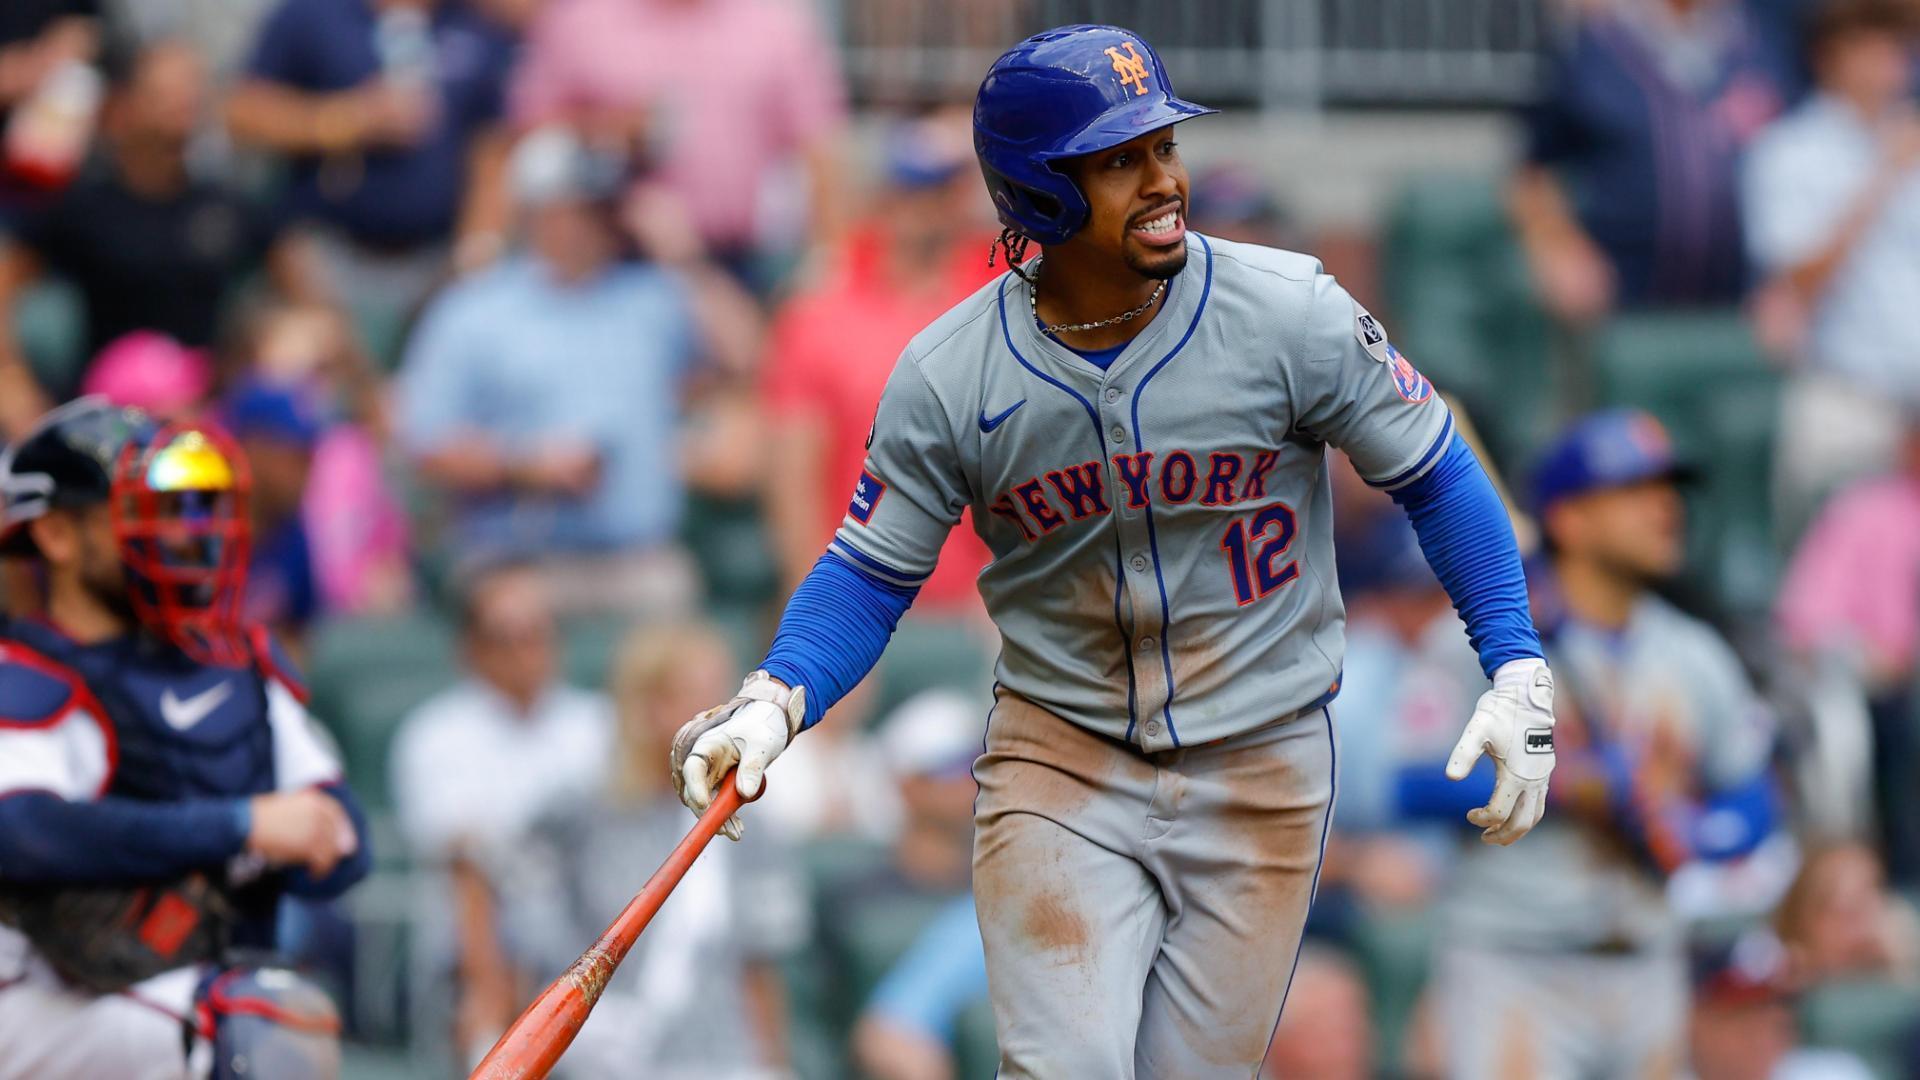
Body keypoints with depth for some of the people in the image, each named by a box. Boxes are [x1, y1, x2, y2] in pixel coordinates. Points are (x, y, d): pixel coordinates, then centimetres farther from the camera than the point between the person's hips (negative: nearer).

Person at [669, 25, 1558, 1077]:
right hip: (1059, 757, 0)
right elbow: (870, 572, -1)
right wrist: (776, 701, -19)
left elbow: (1435, 476, -1)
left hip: (1262, 773, 0)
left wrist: (1517, 675, -7)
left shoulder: (1291, 313, -12)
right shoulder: (948, 379, -10)